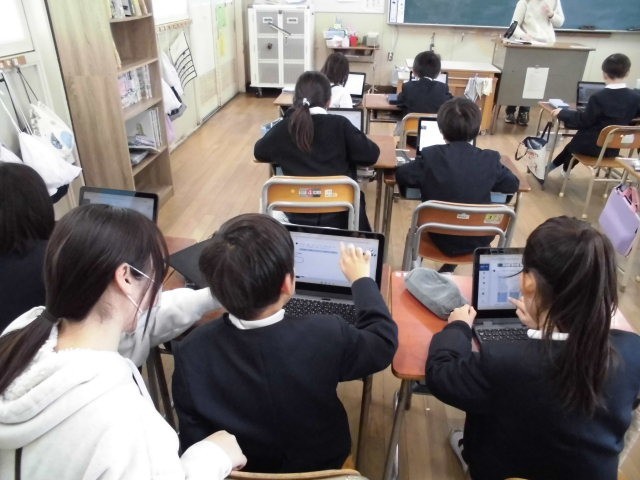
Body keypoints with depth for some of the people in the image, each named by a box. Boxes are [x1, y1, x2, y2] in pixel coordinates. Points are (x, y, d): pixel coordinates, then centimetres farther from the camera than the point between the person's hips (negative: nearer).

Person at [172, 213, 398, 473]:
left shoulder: (191, 352, -32)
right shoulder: (327, 337, -37)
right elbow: (384, 339, -14)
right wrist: (360, 278, 0)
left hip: (237, 470, 1)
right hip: (320, 466, 0)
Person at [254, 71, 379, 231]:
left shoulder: (283, 127, -3)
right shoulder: (340, 125, -8)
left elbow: (259, 152, 13)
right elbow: (370, 155, -1)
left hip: (297, 216, 1)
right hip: (339, 216, -1)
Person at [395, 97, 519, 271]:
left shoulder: (431, 155, -17)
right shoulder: (490, 159, -13)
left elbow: (401, 176, -5)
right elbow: (513, 184, 2)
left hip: (439, 238, -1)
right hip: (478, 241, 1)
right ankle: (450, 266, 41)